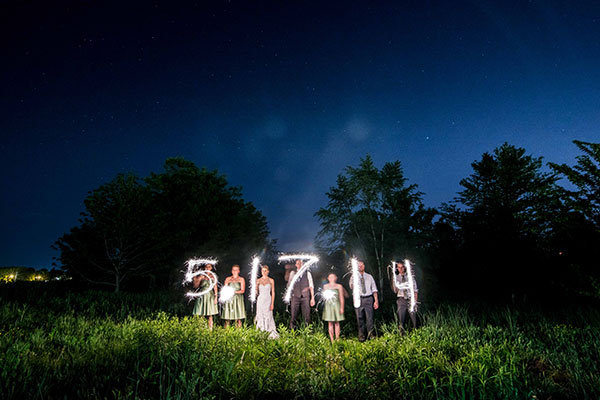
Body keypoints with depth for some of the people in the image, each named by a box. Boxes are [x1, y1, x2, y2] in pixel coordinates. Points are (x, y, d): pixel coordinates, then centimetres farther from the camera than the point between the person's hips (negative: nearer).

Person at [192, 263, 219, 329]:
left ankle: (210, 329, 4)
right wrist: (199, 279, -10)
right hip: (202, 296, 0)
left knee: (210, 315, 0)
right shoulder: (201, 276, 6)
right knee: (201, 315, -3)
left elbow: (215, 288, 5)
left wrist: (215, 297, -4)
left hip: (210, 296, 0)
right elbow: (195, 286, 3)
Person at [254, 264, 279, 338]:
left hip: (268, 300, -2)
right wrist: (257, 285, -13)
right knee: (260, 317, 2)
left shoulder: (271, 280, 2)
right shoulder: (258, 280, 7)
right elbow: (256, 292, 6)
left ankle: (271, 333, 2)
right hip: (260, 300, 2)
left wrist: (272, 303, -8)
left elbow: (273, 293, 0)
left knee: (268, 317, -5)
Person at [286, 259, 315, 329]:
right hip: (295, 297, 0)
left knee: (307, 317, 0)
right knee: (293, 316, -1)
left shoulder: (307, 273, 8)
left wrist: (312, 298, 1)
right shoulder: (293, 273, 7)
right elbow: (289, 284, 11)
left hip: (305, 297, 0)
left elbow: (311, 286, 7)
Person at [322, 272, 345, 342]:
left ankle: (337, 339, 4)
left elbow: (341, 298, 5)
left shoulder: (339, 286, 7)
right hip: (328, 306, 1)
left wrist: (342, 307, -3)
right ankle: (332, 340, 3)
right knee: (330, 323, 0)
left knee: (336, 323, 1)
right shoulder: (325, 286, 13)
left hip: (336, 305, -1)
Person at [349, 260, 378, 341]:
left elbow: (374, 289, 9)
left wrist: (376, 300, 2)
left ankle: (370, 336, 11)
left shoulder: (369, 277, 12)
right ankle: (361, 336, 16)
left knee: (370, 318, 0)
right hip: (358, 299, -1)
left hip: (368, 299, 1)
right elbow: (351, 287, -8)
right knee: (360, 318, 4)